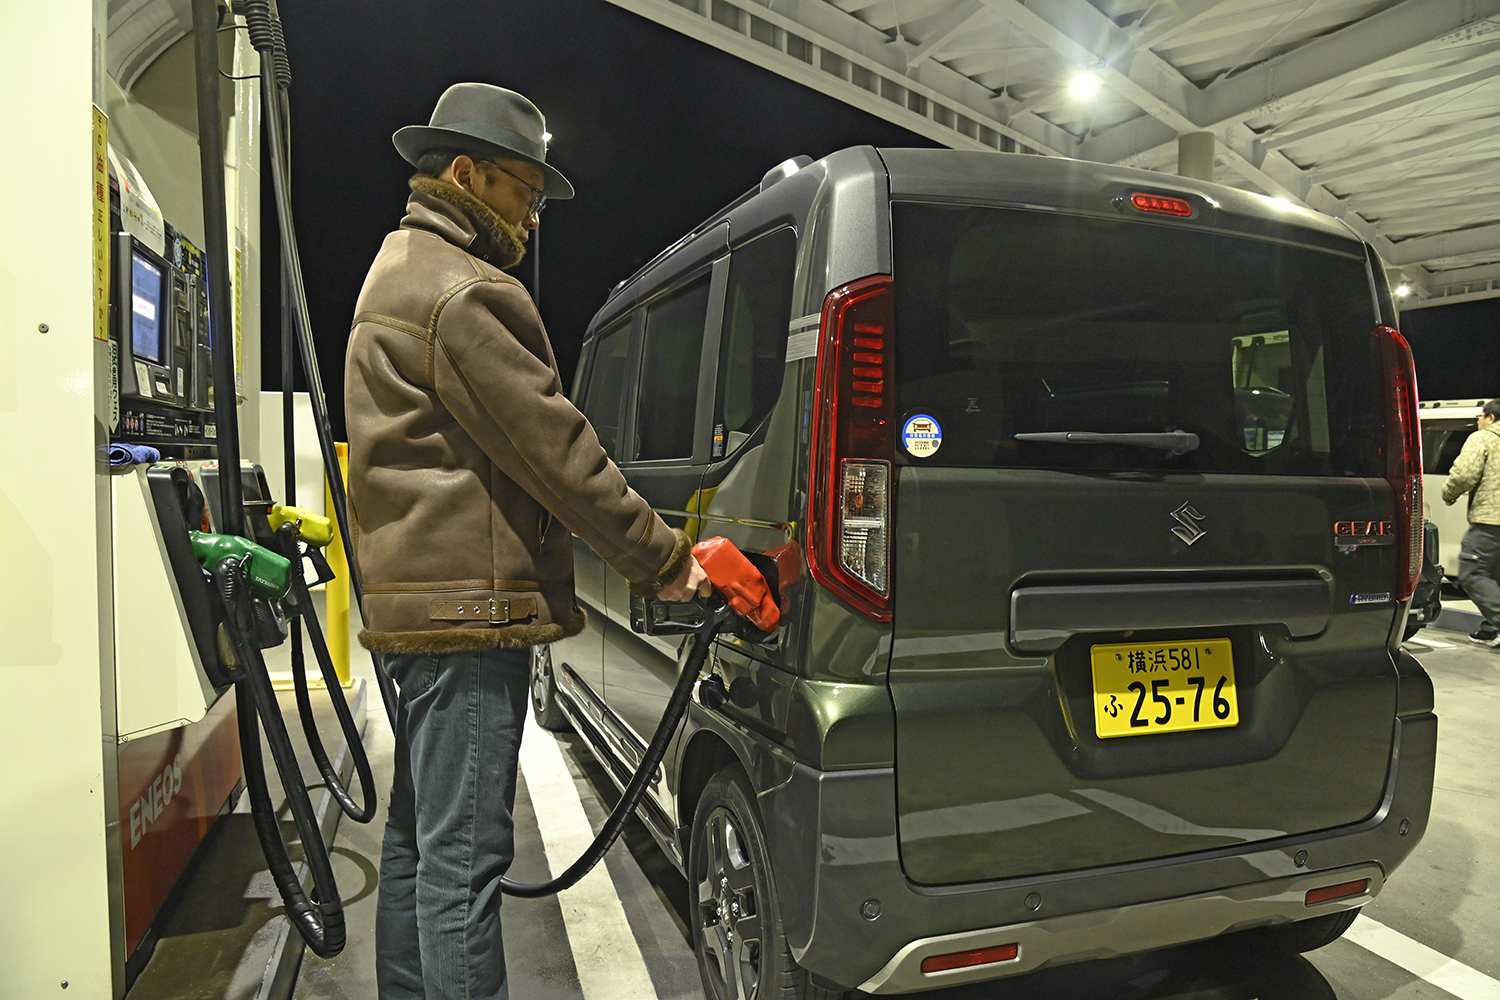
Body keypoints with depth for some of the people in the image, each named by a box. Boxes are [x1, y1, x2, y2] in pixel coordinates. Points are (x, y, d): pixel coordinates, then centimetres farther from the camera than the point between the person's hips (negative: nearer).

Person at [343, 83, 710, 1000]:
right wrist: (662, 556, -10)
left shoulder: (403, 272, 22)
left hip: (421, 597, 11)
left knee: (421, 837, 20)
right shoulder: (462, 289, -13)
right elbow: (551, 445, -18)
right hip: (468, 606, -11)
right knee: (464, 857, -5)